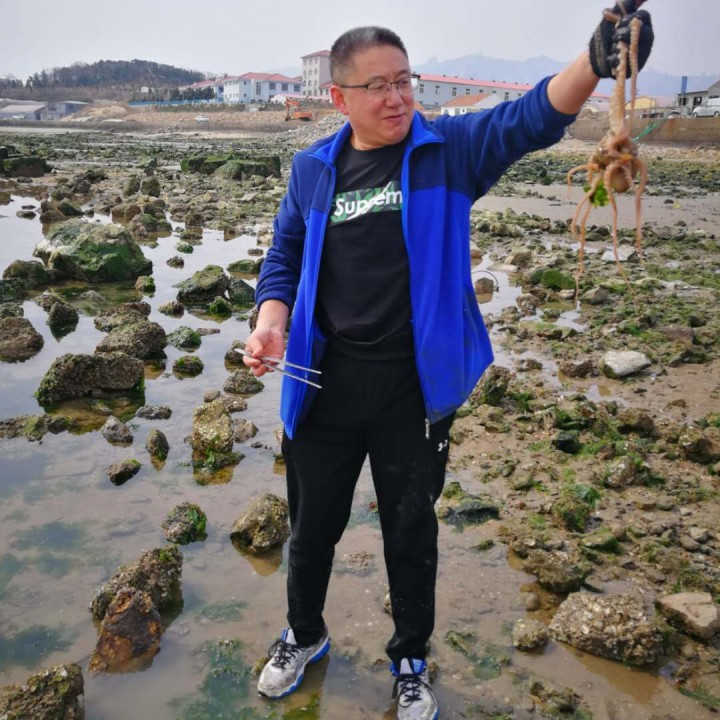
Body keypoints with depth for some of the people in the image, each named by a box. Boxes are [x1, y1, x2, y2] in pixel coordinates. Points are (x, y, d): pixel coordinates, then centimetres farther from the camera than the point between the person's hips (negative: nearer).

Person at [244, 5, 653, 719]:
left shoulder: (450, 149, -2)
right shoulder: (312, 169, 4)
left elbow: (529, 118, -16)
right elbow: (284, 257, 12)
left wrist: (594, 62, -36)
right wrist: (270, 322, -7)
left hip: (415, 386, -1)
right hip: (325, 385, 2)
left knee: (411, 531, 14)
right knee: (313, 524, 17)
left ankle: (410, 661, 40)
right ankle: (304, 635, 47)